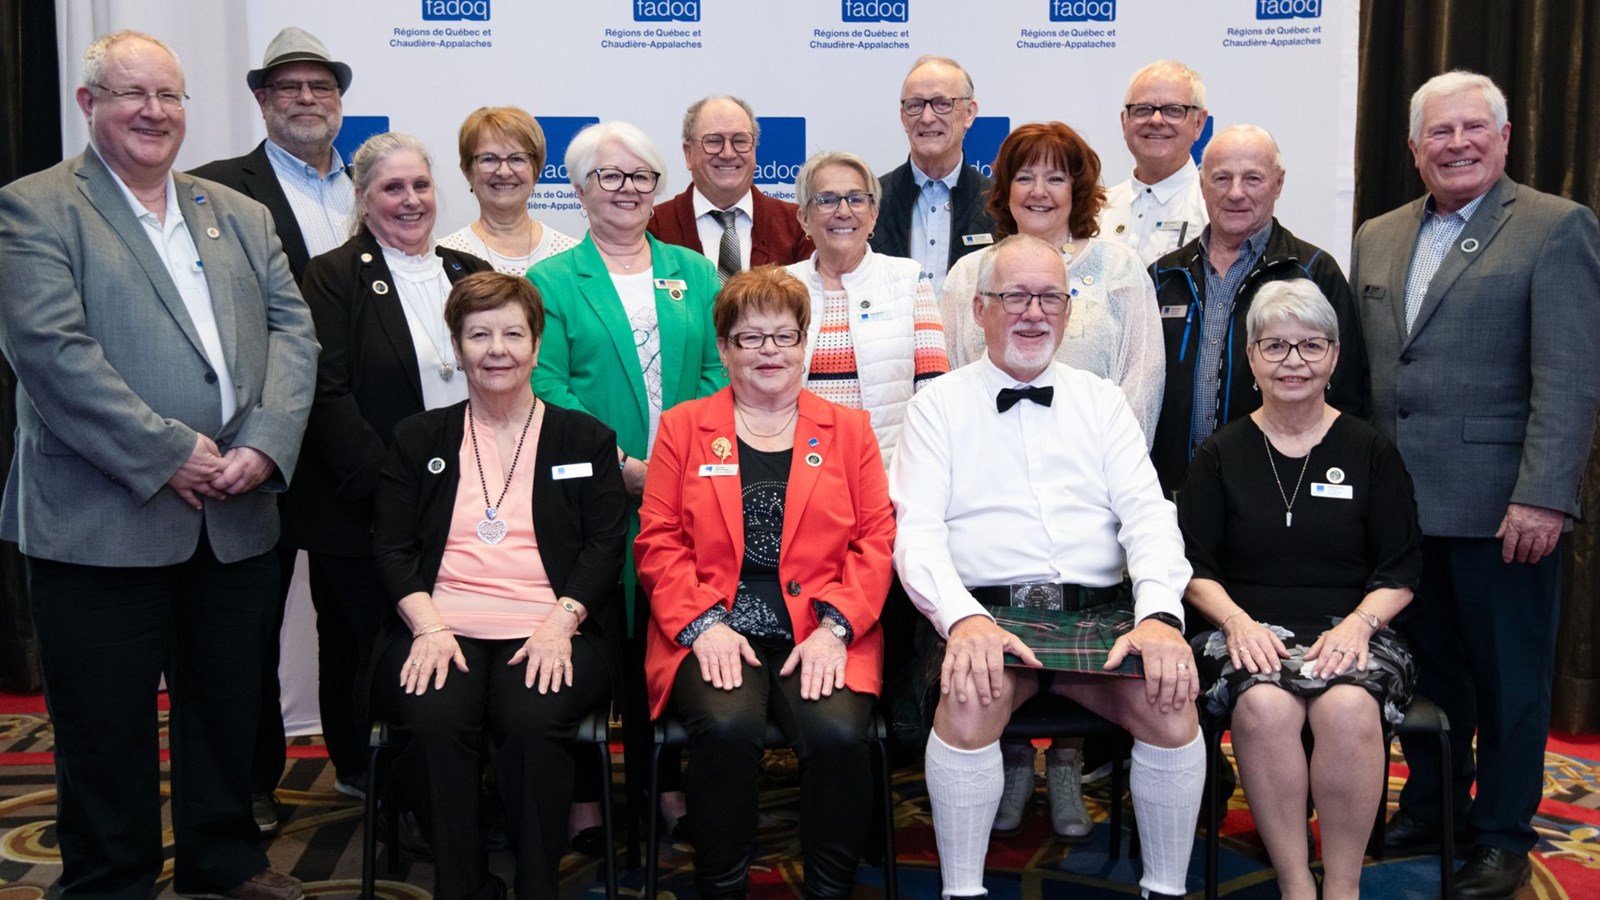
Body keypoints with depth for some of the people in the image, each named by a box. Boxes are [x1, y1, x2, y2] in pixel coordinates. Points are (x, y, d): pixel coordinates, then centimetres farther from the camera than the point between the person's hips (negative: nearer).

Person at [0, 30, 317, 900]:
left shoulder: (240, 215, 15)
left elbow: (292, 331, 5)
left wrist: (265, 444, -10)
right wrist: (168, 454, -17)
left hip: (236, 518, 5)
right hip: (103, 521, -5)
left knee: (228, 706, 16)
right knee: (106, 725, 6)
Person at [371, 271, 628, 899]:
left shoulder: (586, 440, 14)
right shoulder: (418, 440, 17)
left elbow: (605, 547, 5)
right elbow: (391, 548, 10)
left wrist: (560, 622, -12)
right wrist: (429, 626, -8)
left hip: (551, 632, -1)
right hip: (442, 628, 1)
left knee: (532, 721, -31)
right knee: (438, 721, -30)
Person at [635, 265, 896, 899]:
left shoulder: (848, 429, 16)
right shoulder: (684, 426, 15)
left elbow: (876, 540, 8)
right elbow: (658, 541, 7)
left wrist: (835, 627, -8)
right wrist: (704, 623, -9)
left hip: (820, 634, 1)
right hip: (714, 635, 0)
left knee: (838, 734, -29)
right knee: (726, 727, -31)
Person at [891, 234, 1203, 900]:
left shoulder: (1102, 401, 17)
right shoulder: (938, 406, 9)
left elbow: (1147, 515, 6)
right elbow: (917, 532, -2)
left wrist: (1160, 614, -14)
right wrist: (962, 618, -22)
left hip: (1100, 614, 3)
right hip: (987, 614, -2)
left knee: (1172, 706, -24)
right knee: (970, 703, -33)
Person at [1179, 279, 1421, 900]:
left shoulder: (1371, 453, 11)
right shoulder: (1222, 453, 11)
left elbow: (1401, 572, 8)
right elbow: (1194, 567, 7)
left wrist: (1359, 622, -11)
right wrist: (1237, 620, -12)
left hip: (1349, 632, 0)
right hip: (1249, 632, 0)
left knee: (1349, 706, -33)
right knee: (1265, 705, -34)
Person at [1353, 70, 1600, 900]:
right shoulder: (1377, 238, 13)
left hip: (1500, 508, -4)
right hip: (1401, 503, 5)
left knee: (1508, 677, 8)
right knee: (1427, 668, 15)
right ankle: (1428, 809, 30)